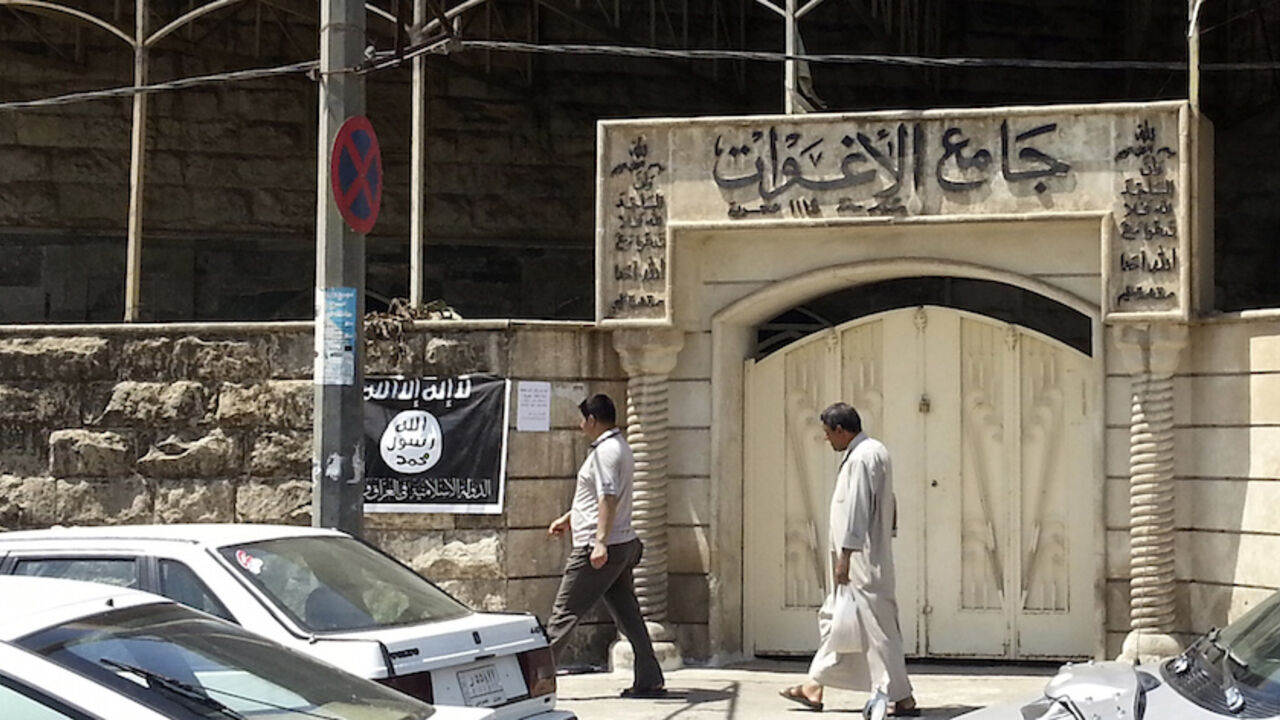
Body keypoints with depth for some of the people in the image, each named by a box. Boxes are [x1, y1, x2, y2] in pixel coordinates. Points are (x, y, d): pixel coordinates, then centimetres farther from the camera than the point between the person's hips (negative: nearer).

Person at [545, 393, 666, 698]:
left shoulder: (605, 450, -14)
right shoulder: (620, 447, 19)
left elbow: (608, 497, -24)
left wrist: (600, 542, -30)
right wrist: (567, 518, 38)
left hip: (598, 549, -10)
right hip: (623, 546, 10)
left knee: (564, 613, -4)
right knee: (628, 615, 8)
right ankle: (649, 681, 5)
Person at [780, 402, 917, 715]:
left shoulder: (860, 458, -17)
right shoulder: (876, 451, 14)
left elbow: (856, 512, -21)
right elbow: (888, 505, 18)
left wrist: (844, 557, -19)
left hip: (862, 560, -11)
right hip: (870, 558, 11)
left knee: (877, 625, -7)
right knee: (833, 618, 16)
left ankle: (901, 697, -4)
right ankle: (814, 687, 22)